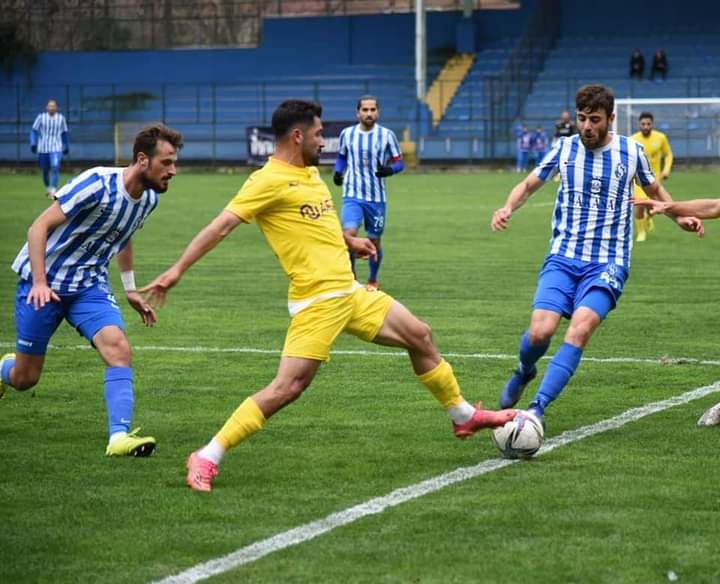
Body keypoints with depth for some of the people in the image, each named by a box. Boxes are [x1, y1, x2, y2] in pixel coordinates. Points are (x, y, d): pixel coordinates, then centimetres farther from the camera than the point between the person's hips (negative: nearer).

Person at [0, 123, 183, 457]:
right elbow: (40, 226, -21)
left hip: (90, 285, 5)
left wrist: (130, 290, 20)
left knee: (118, 347, -22)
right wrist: (40, 282, -29)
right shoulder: (98, 184, -24)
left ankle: (119, 437, -27)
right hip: (43, 284, -5)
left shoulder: (149, 198, -2)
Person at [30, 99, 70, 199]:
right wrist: (33, 143, -11)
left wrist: (66, 146, 19)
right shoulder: (41, 117, 1)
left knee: (55, 168, -19)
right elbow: (34, 131, 1)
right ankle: (47, 187, 34)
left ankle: (53, 191, -21)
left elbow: (64, 133, 16)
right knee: (45, 170, 9)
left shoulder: (61, 118, 5)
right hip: (43, 148, 1)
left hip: (56, 149, -1)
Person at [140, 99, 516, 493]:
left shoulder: (310, 173, 14)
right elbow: (221, 226, -19)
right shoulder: (268, 181, -14)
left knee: (419, 336, 18)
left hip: (350, 293, 9)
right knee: (288, 387, -18)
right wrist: (176, 271, -24)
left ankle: (463, 416, 38)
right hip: (317, 302, -9)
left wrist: (349, 241, 33)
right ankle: (205, 460, -12)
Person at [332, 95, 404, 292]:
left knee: (374, 241, 9)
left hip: (376, 197, 0)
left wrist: (389, 169, -19)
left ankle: (372, 281, 31)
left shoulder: (387, 135, -3)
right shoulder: (347, 133, 2)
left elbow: (399, 162, 3)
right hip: (352, 195, 0)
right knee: (349, 234, -20)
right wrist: (338, 171, 0)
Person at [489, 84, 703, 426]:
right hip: (563, 258, 1)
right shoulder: (565, 149, 3)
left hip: (608, 263, -1)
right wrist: (508, 208, -6)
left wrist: (680, 217, 4)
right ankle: (524, 372, 19)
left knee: (579, 330, -26)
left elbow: (654, 189, 21)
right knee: (540, 331, -18)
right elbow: (529, 184, 15)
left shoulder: (630, 151, 3)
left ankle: (537, 407, -22)